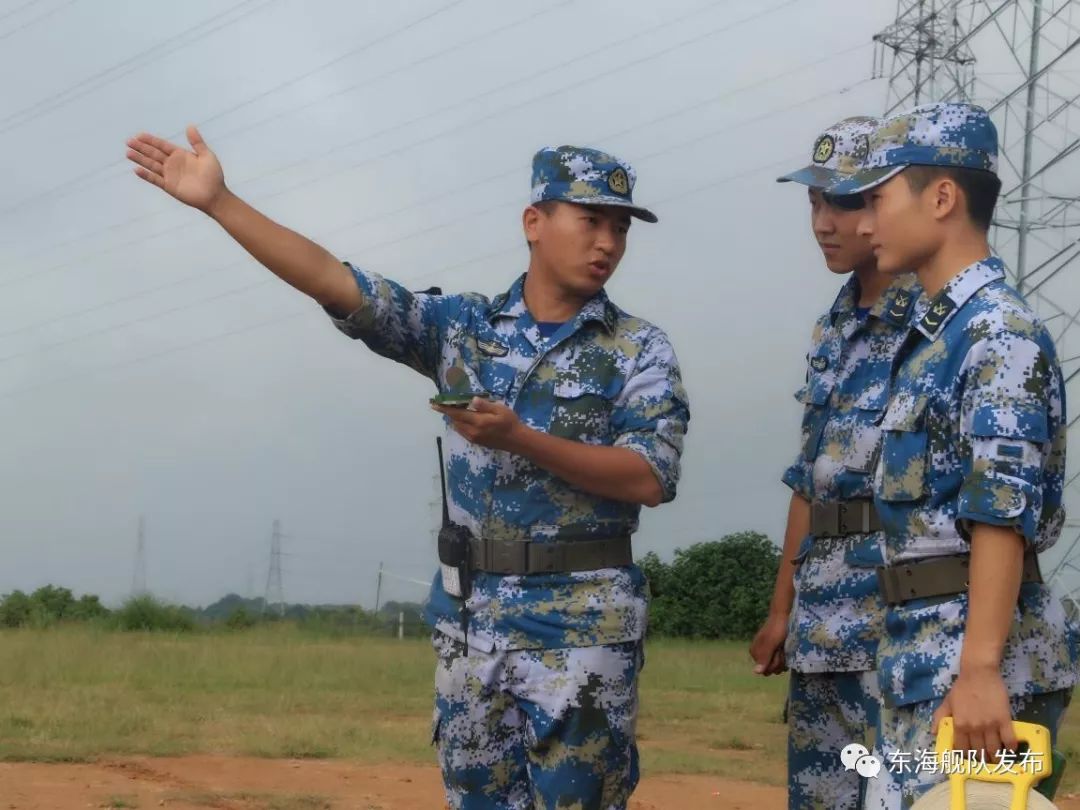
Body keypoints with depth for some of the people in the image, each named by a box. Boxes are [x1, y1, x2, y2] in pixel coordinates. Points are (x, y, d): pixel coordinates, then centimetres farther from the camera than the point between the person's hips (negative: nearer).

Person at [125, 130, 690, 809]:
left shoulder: (641, 351, -1)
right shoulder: (462, 325, 7)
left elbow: (650, 478, -12)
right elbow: (335, 282, 1)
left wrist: (519, 439, -21)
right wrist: (217, 200, -6)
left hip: (584, 618, -3)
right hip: (469, 609, 3)